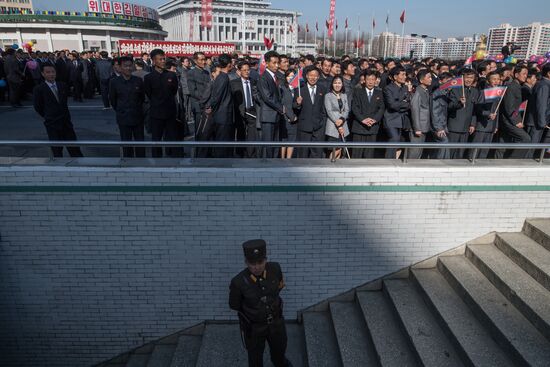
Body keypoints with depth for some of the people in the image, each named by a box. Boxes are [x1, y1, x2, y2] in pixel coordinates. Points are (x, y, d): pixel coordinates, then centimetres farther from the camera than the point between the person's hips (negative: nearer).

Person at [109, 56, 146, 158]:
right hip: (123, 118, -1)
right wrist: (120, 110, 11)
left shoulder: (138, 81, -1)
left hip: (138, 117, 1)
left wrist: (137, 109, 12)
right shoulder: (115, 82, -4)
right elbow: (112, 100, 7)